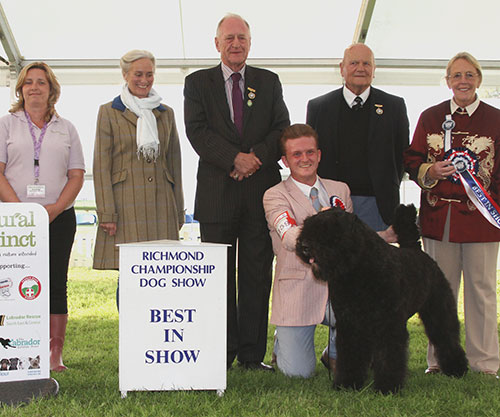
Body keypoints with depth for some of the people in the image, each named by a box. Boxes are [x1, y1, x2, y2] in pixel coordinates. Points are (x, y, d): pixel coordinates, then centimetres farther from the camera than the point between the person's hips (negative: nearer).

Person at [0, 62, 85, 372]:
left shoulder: (66, 128, 15)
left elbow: (77, 175, 8)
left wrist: (55, 209, -8)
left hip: (59, 217, 1)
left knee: (56, 285, 0)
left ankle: (56, 355, 3)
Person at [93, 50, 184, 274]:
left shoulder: (166, 113, 16)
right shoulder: (109, 112, 5)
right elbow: (101, 166, 0)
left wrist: (179, 212, 12)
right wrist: (107, 213, -9)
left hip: (161, 204, 3)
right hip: (125, 203, -3)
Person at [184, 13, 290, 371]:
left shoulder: (269, 82, 14)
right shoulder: (198, 83, 9)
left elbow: (283, 130, 6)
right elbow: (197, 131, -4)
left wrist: (256, 157, -12)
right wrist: (236, 158, -17)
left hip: (261, 192, 2)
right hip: (217, 193, -1)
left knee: (257, 274, 3)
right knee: (219, 275, 3)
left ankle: (252, 354, 11)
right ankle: (221, 355, 10)